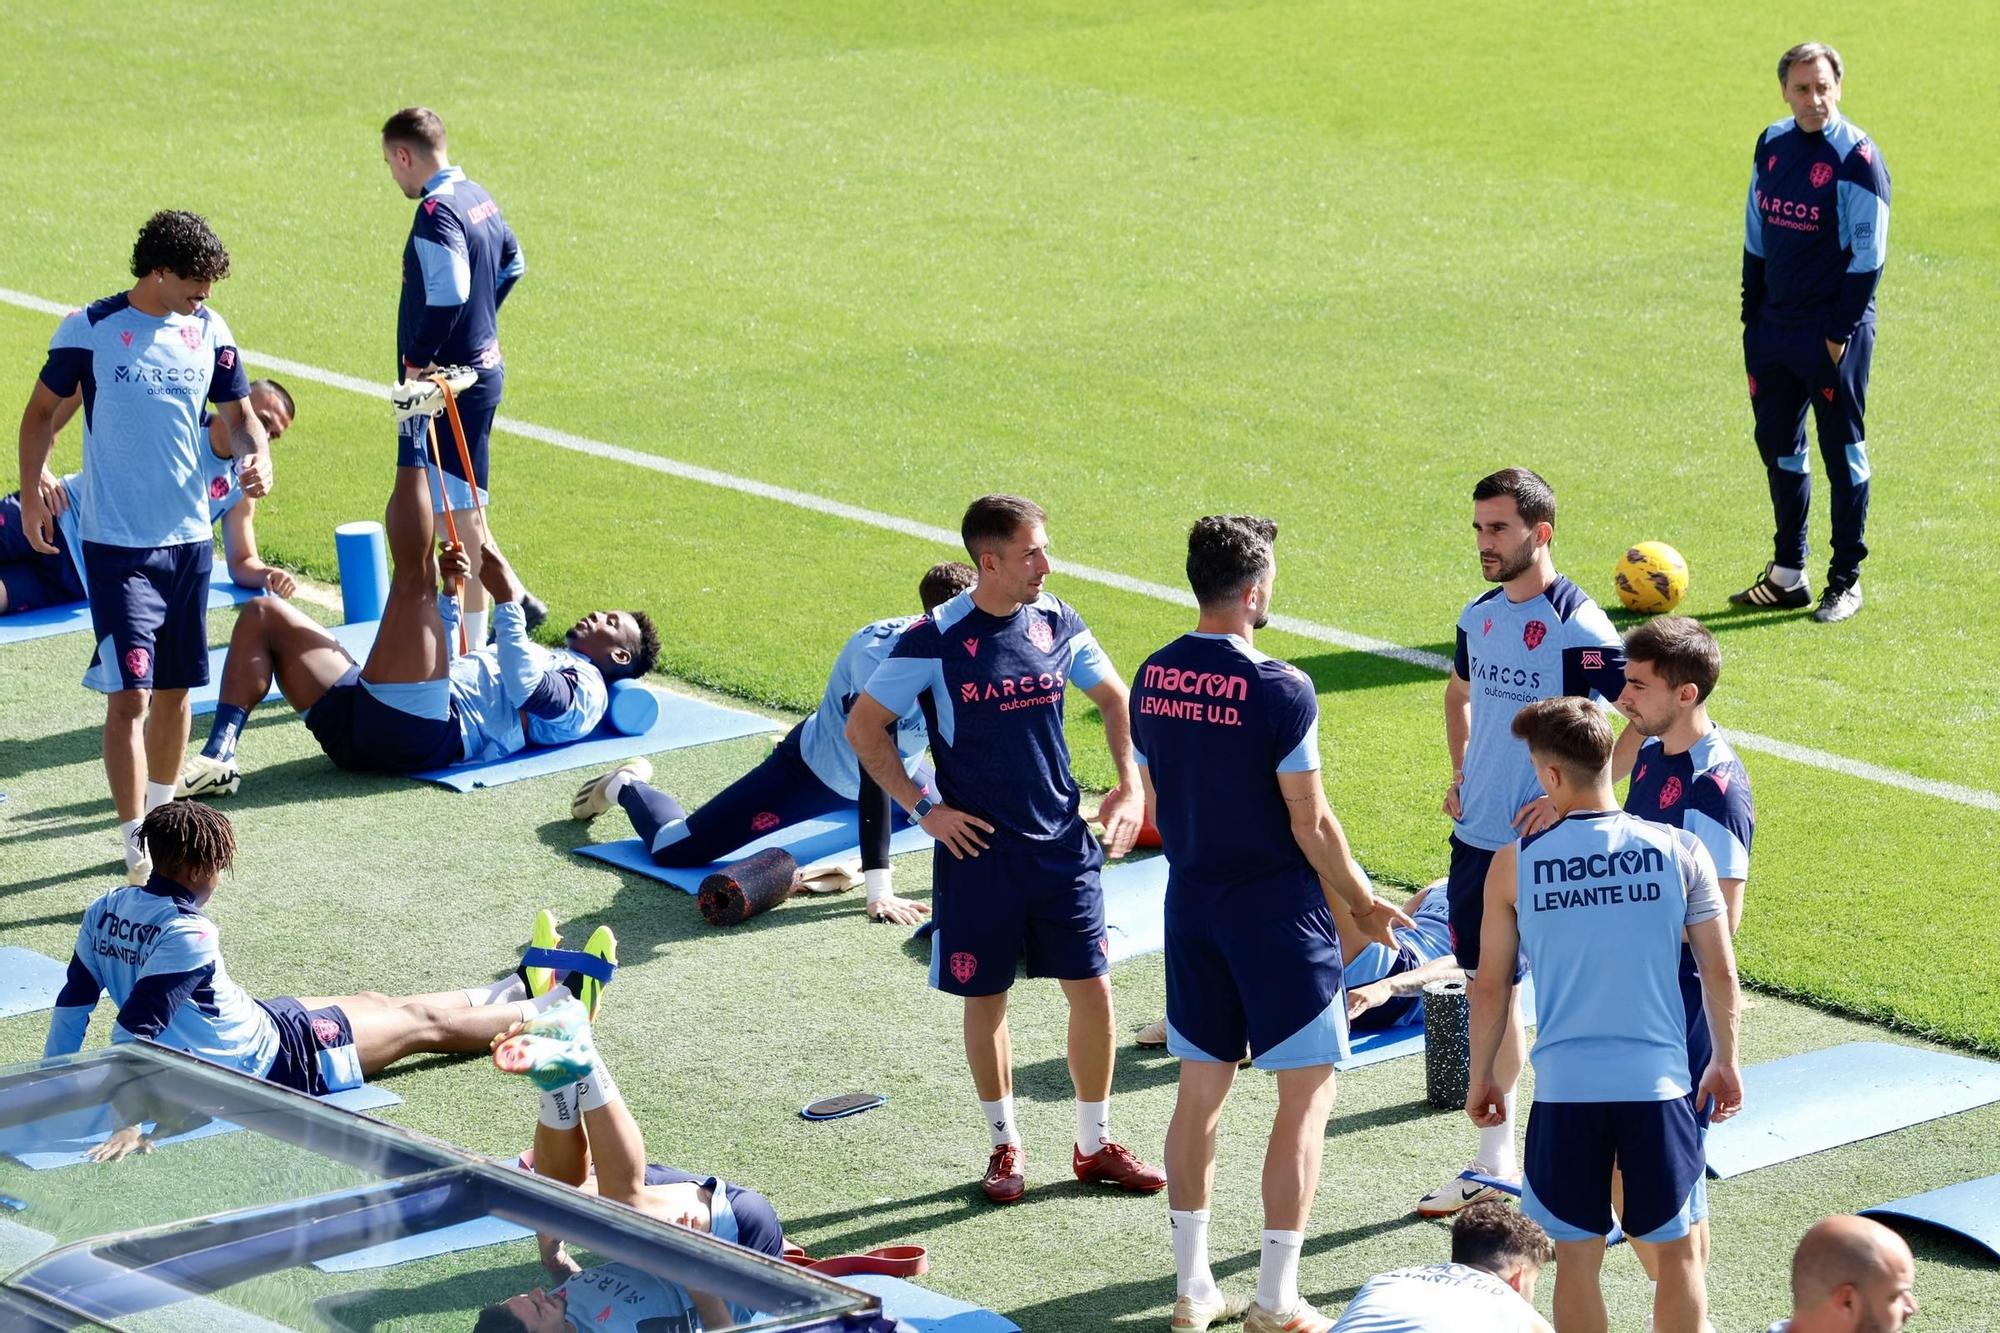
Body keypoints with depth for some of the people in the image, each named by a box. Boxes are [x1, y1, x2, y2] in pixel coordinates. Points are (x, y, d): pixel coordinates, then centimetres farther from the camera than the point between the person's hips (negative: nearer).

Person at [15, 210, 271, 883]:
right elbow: (43, 409, 0)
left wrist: (256, 456, -11)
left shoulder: (209, 331, 3)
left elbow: (239, 414, 11)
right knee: (130, 694, -11)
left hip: (190, 538, 5)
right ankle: (137, 848, -9)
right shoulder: (90, 328, -8)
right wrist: (33, 484, -15)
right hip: (117, 544, -5)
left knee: (176, 689, 14)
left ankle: (162, 817, 32)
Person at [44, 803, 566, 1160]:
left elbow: (72, 1004, -3)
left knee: (374, 1002, 29)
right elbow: (131, 1031, -37)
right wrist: (128, 1126, -36)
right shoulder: (188, 935, -34)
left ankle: (501, 995, 53)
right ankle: (539, 1015, 37)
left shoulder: (106, 910, -9)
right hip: (270, 1060, -9)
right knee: (421, 1021, 13)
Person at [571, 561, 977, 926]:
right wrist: (878, 890, -48)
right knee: (670, 849, -13)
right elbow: (875, 770, -44)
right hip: (818, 771, -7)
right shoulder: (879, 655, -40)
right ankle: (627, 787, 26)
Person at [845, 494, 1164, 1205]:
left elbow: (1114, 697, 16)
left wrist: (1130, 785, 6)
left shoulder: (1057, 622, -1)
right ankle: (1006, 1145, 24)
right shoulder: (935, 640, -13)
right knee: (985, 999, 8)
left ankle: (1094, 1144, 19)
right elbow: (863, 727, -5)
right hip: (979, 851, -3)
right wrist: (922, 807, -8)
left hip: (1063, 844, 3)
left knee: (1093, 990, 3)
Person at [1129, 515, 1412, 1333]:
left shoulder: (1153, 678, 1)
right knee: (1307, 1091, 3)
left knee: (1200, 1087, 14)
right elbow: (1310, 822, -15)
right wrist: (1363, 903, -1)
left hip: (1191, 900, 6)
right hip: (1276, 908, -6)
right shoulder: (1279, 689, -18)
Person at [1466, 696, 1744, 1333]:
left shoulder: (1514, 862, -3)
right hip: (1658, 1082, 0)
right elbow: (1721, 974, 1)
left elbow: (1490, 985, 3)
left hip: (1564, 1087, 0)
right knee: (1676, 1251, 13)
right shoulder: (1680, 851, -3)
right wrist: (1725, 1062, 16)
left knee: (1576, 1255, 10)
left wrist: (1482, 1076, 16)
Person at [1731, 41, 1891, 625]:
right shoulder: (1771, 145, 7)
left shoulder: (1858, 159, -12)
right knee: (1778, 446, 12)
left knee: (1843, 451, 2)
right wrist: (1752, 315, 11)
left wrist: (1841, 331, -15)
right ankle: (1787, 574, 22)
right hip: (1774, 327, 7)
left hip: (1833, 332, -6)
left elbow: (1867, 256, -13)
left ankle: (1846, 580, 10)